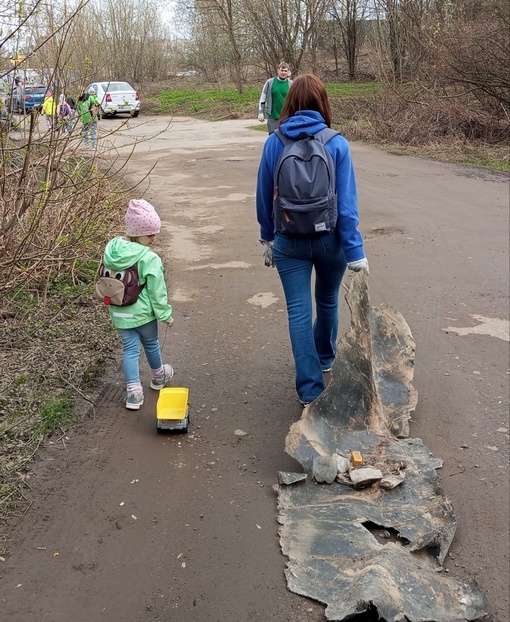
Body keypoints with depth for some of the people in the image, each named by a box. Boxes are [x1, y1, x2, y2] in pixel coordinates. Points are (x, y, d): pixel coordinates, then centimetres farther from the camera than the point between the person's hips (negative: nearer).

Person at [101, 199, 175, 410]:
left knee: (129, 349, 11)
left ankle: (133, 392, 7)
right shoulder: (149, 259, -24)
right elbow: (157, 291, -18)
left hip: (119, 313, 4)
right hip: (143, 312, -4)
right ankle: (158, 377, 43)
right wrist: (165, 315, -6)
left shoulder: (111, 250, -6)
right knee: (151, 344, 20)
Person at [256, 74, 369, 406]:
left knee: (298, 312, 6)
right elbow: (347, 203, -13)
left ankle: (310, 390, 8)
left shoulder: (273, 143, -6)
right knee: (328, 301, 23)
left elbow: (264, 197, 1)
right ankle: (325, 357, 47)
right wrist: (355, 251, -8)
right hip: (330, 239, 0)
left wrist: (267, 238, 14)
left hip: (289, 242, 0)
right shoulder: (337, 144, -11)